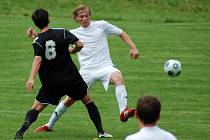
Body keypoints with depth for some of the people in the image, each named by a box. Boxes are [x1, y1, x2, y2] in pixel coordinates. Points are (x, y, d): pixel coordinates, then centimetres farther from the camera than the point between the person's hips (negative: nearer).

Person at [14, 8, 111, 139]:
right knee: (87, 100, 20)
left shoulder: (37, 42, -6)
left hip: (51, 83, -1)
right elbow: (80, 45, -11)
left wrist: (31, 78, -32)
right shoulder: (62, 32, -4)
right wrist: (72, 51, 12)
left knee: (36, 107, 1)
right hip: (71, 77, 1)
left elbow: (38, 60, -22)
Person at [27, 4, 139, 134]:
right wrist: (36, 35, -7)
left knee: (118, 77, -36)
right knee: (70, 98, 3)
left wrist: (133, 48, 2)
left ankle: (123, 112, -43)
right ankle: (49, 126, 20)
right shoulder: (74, 33, 8)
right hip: (86, 72, 2)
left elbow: (121, 33, 11)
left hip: (104, 66, -2)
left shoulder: (101, 25, 3)